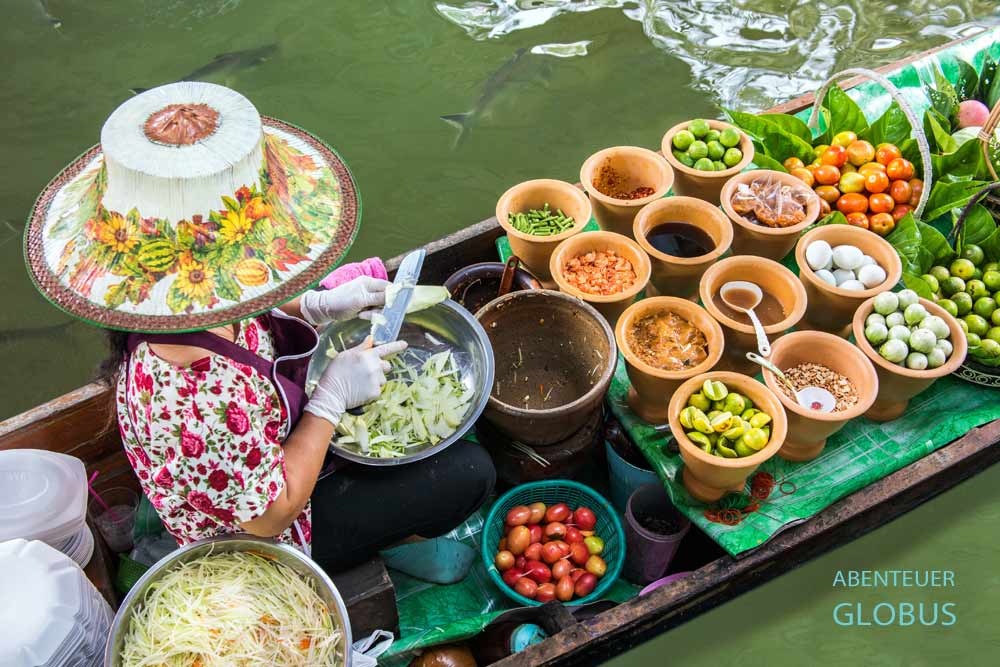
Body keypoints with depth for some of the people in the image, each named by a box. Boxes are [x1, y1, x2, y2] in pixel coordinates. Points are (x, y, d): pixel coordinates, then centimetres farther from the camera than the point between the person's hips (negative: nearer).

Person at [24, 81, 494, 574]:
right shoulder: (209, 396, -46)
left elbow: (246, 317, 6)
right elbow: (270, 516, -30)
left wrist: (316, 307, -7)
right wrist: (333, 395, -25)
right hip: (268, 547, -8)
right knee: (469, 470, -1)